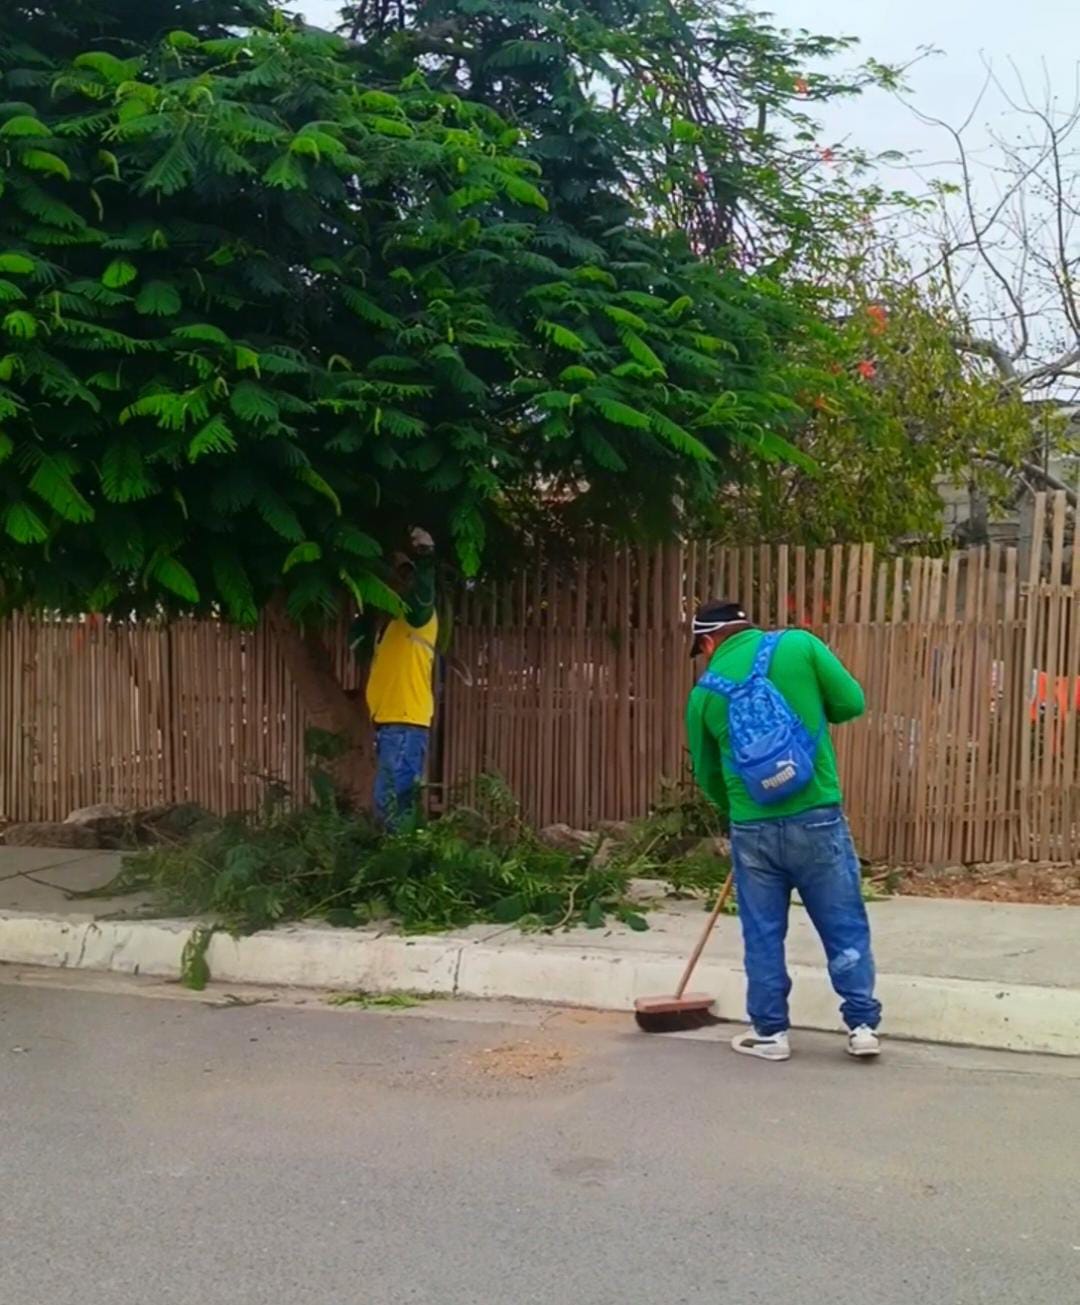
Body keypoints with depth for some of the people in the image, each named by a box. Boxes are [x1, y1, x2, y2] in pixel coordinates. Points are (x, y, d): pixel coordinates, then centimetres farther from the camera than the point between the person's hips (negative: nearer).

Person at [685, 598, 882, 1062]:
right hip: (817, 819, -1)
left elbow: (707, 773, 13)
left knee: (762, 935, 13)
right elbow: (851, 703, -1)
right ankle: (862, 1025, 14)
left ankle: (770, 1032, 19)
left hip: (752, 829, 1)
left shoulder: (704, 693, 4)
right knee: (846, 927, 11)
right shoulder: (799, 645, -2)